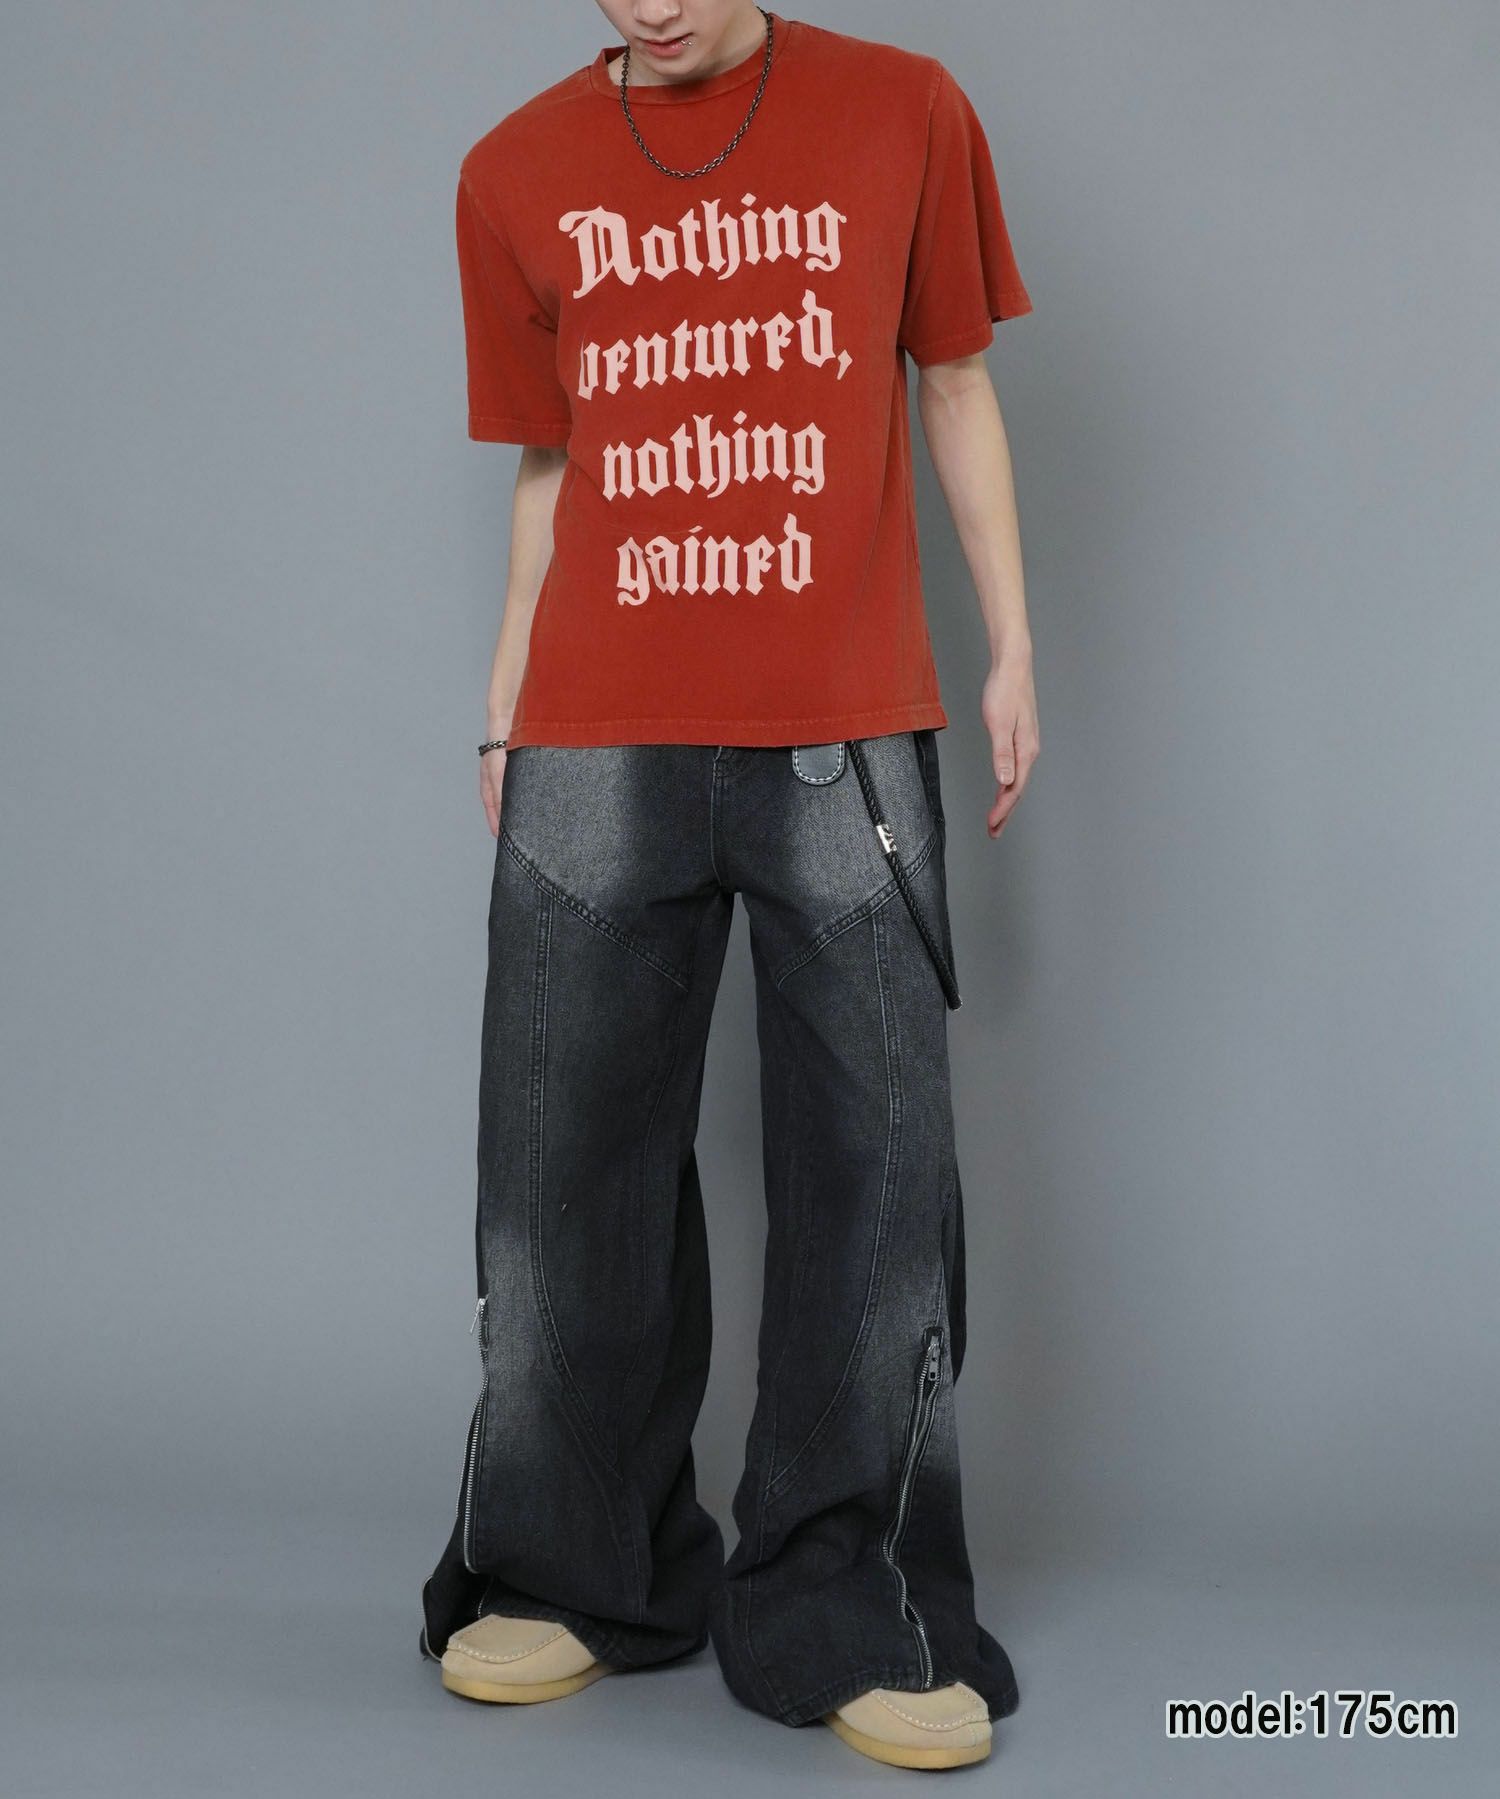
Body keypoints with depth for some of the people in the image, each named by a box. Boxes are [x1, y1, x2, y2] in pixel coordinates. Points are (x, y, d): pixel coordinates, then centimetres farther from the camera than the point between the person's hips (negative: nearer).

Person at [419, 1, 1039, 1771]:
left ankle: (847, 1616, 11)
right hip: (597, 744, 2)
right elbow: (548, 467, 14)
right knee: (571, 1165, 5)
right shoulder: (519, 173, 9)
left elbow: (954, 390, 12)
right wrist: (506, 707, 12)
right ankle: (575, 1576, 23)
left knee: (871, 1167, -2)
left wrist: (1012, 647, 8)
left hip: (848, 733, -1)